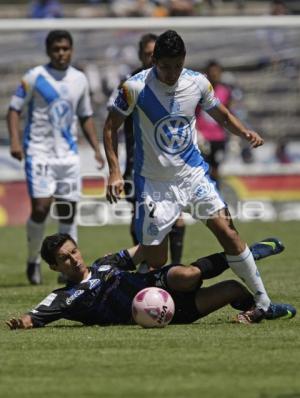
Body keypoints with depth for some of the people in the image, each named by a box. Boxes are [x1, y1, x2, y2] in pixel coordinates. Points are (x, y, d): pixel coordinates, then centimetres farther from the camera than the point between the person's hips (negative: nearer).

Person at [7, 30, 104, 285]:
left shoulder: (79, 80, 9)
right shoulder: (34, 77, -5)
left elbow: (86, 117, 19)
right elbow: (14, 109, -3)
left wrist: (96, 148, 9)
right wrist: (15, 140, -17)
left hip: (68, 154, 4)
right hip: (39, 152, -4)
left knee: (68, 212, 3)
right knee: (40, 208, -13)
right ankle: (33, 260, 8)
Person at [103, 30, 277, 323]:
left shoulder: (197, 83, -3)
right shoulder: (136, 88, -14)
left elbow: (222, 115, 14)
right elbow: (111, 127, -4)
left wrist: (244, 132, -7)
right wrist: (114, 173, -14)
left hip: (193, 173, 3)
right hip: (154, 182, -3)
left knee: (227, 231, -9)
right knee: (154, 261, -6)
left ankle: (263, 301, -1)